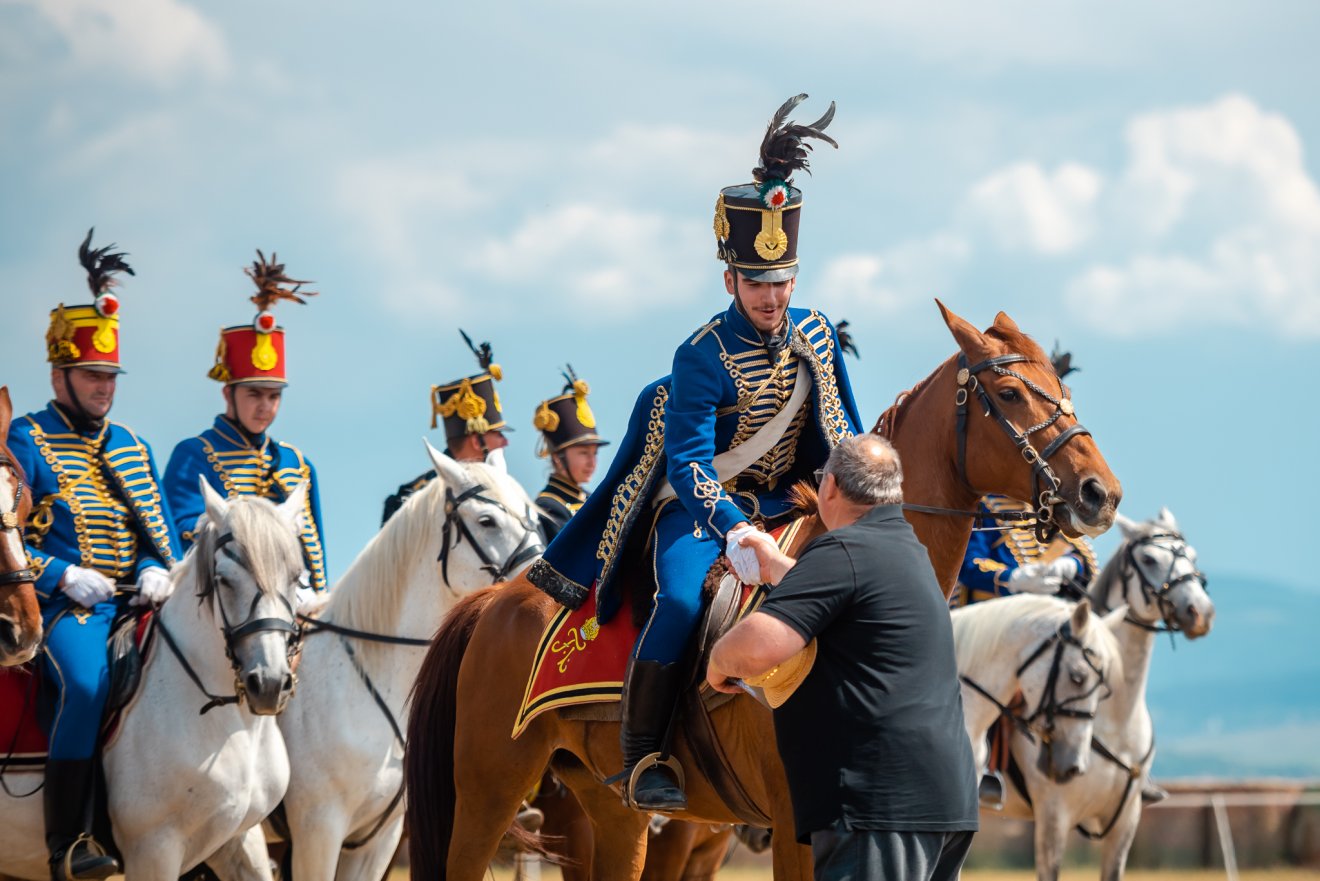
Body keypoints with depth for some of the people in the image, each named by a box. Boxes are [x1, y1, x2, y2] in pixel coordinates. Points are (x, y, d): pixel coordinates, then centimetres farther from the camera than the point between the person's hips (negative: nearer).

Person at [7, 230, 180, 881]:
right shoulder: (27, 442, 2)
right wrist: (64, 576, -15)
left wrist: (156, 571, -2)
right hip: (61, 604, -6)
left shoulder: (132, 448, 20)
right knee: (86, 680, -33)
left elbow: (162, 531, 20)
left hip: (133, 601, 6)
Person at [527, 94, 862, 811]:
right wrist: (734, 531, -41)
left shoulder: (816, 335, 0)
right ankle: (641, 759, -25)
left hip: (781, 502, 7)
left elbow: (842, 430, 14)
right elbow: (690, 461, -27)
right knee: (682, 599, -31)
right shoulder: (703, 356, -19)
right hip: (698, 506, -7)